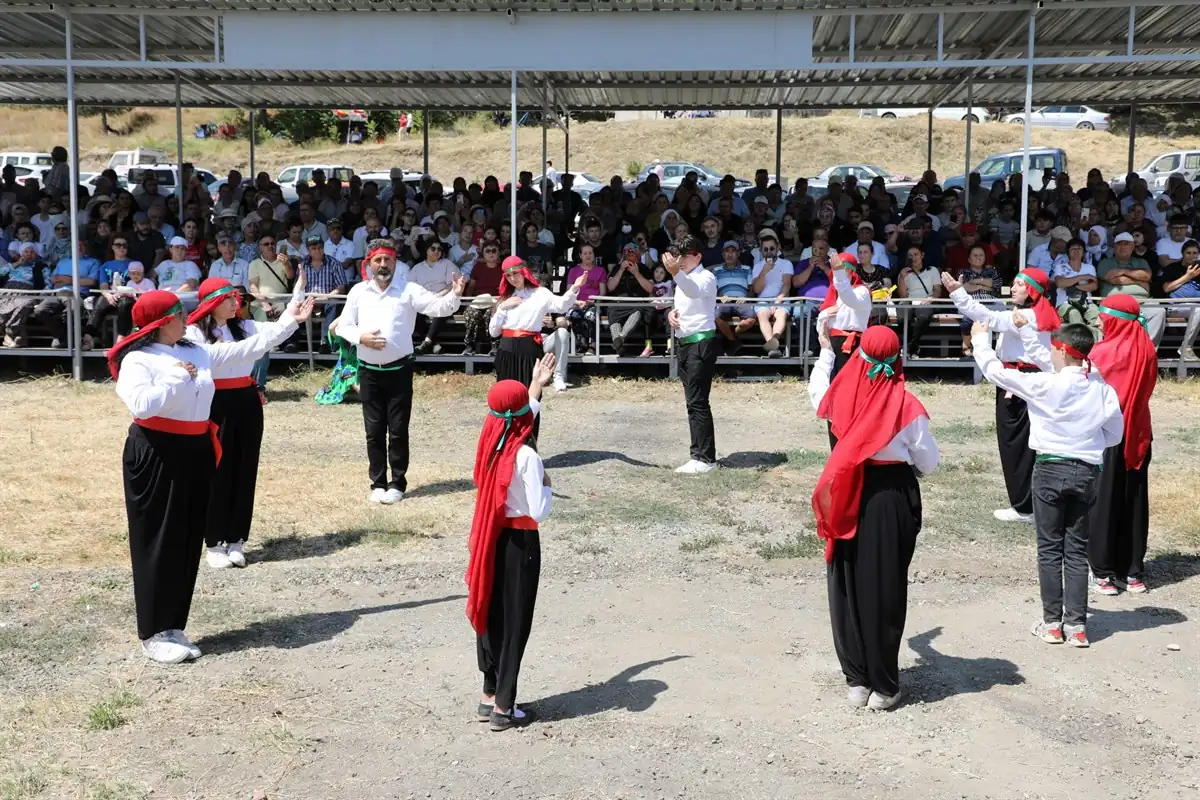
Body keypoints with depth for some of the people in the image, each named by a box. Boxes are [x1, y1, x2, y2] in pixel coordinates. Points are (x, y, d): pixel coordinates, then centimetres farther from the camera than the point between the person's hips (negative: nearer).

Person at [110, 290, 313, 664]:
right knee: (158, 544, -2)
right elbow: (141, 405, -26)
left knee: (187, 542, 10)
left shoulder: (197, 352, 9)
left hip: (195, 453, 7)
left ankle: (173, 627, 20)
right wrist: (178, 377, -18)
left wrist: (288, 322, 16)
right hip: (156, 456, -7)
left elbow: (248, 348, 15)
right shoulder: (137, 360, -11)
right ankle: (153, 635, 6)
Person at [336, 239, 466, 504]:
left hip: (399, 370, -2)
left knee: (398, 430, 4)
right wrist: (360, 337, -13)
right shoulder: (358, 291, 4)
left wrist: (455, 294, -32)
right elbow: (343, 326, 6)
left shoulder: (409, 291, -3)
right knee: (374, 430, 8)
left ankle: (397, 483, 14)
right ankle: (378, 483, 19)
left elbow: (439, 307, -12)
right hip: (369, 372, 2)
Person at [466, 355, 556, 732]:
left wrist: (535, 386, 28)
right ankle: (503, 707, 11)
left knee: (490, 615, 16)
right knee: (514, 623, 4)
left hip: (491, 539, 7)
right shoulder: (526, 457, -21)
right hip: (519, 543, -7)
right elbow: (539, 513, -22)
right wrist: (546, 484, -5)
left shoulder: (490, 442, -1)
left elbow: (517, 415, 22)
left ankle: (490, 695, 26)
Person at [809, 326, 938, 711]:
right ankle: (883, 686, 14)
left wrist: (825, 351, 34)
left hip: (848, 499, 2)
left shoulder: (844, 396, -6)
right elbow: (928, 462, -6)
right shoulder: (907, 405, -14)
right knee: (885, 590, 6)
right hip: (893, 497, -2)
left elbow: (817, 389, 19)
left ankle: (857, 679, 21)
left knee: (848, 588, 13)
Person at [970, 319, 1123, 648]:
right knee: (1077, 549, 10)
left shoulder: (1045, 385, -14)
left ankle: (1052, 623, 10)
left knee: (1050, 548, 7)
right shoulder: (1102, 388, -2)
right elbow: (1115, 433, 9)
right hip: (1087, 471, 4)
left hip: (1051, 469, -4)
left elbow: (996, 371, -8)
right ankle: (1076, 625, 11)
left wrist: (981, 338, 8)